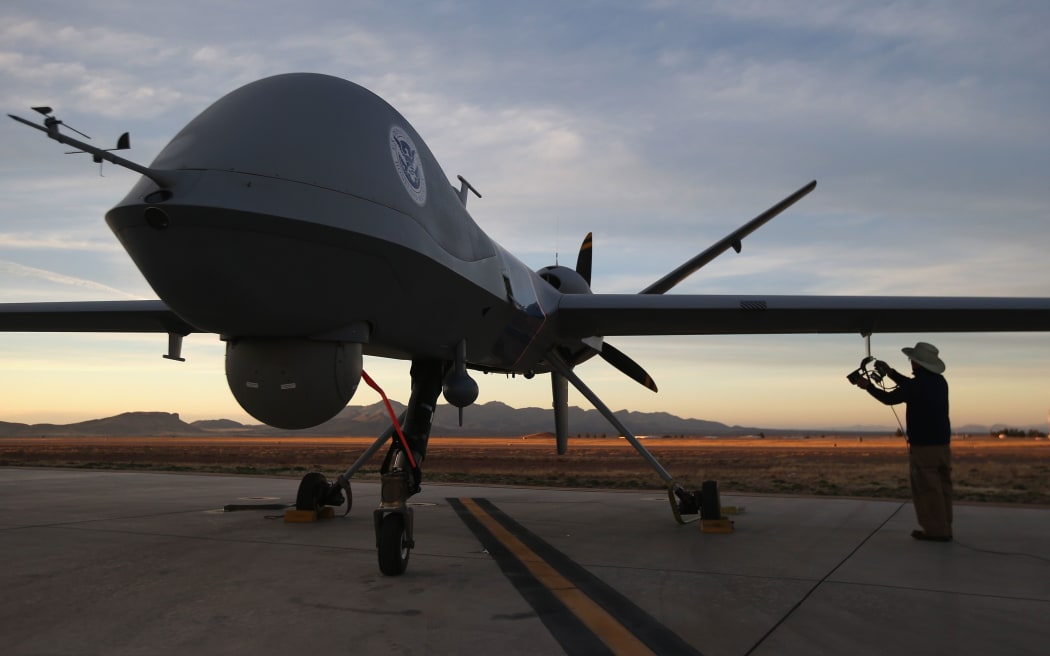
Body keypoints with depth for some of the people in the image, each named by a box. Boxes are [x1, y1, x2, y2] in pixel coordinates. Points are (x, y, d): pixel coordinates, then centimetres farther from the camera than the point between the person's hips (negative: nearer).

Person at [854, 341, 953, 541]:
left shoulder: (918, 384, -17)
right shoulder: (940, 382, 7)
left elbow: (889, 398, -4)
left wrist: (868, 386, 11)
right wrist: (890, 372, 27)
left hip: (923, 446, -8)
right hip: (942, 444, 8)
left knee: (927, 489, -1)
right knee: (942, 487, 12)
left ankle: (936, 530, 1)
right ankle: (944, 529, 16)